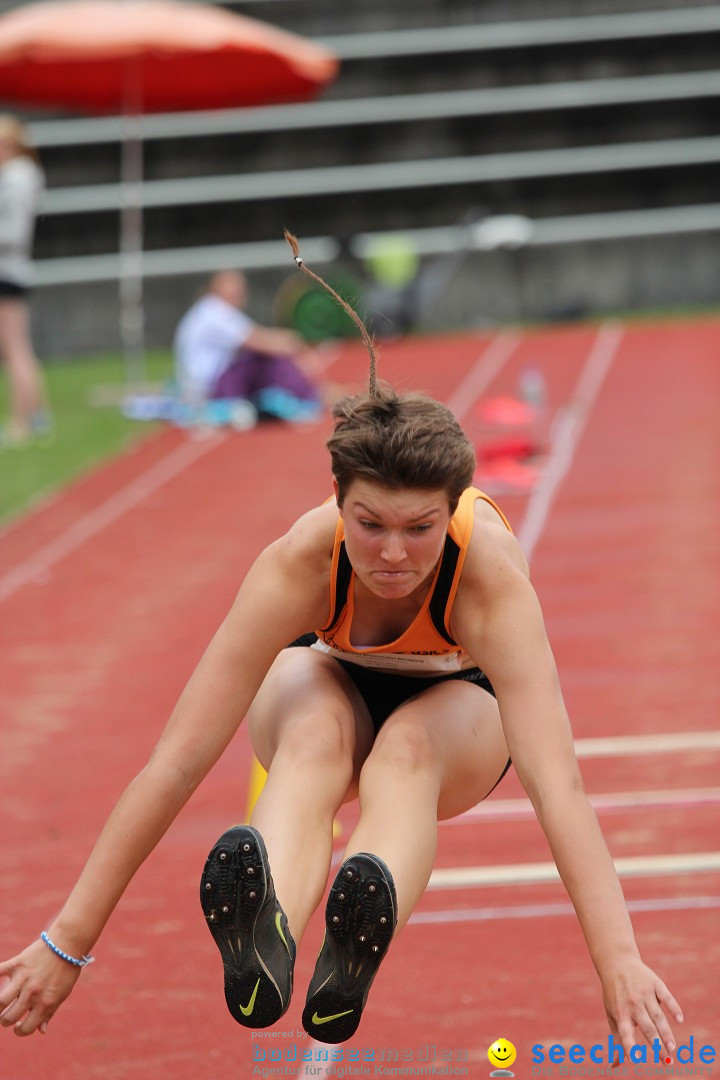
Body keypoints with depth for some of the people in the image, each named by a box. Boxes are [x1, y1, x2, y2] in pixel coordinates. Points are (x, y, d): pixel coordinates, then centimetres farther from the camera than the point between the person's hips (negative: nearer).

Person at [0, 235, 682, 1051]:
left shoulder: (490, 575, -37)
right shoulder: (300, 562, -34)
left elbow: (555, 781, -46)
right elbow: (178, 760, -36)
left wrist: (618, 962, -56)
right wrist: (69, 939, -38)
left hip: (457, 707, 0)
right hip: (330, 680, 0)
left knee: (408, 744, -38)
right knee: (317, 732, -37)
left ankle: (354, 954, -66)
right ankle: (261, 941, -67)